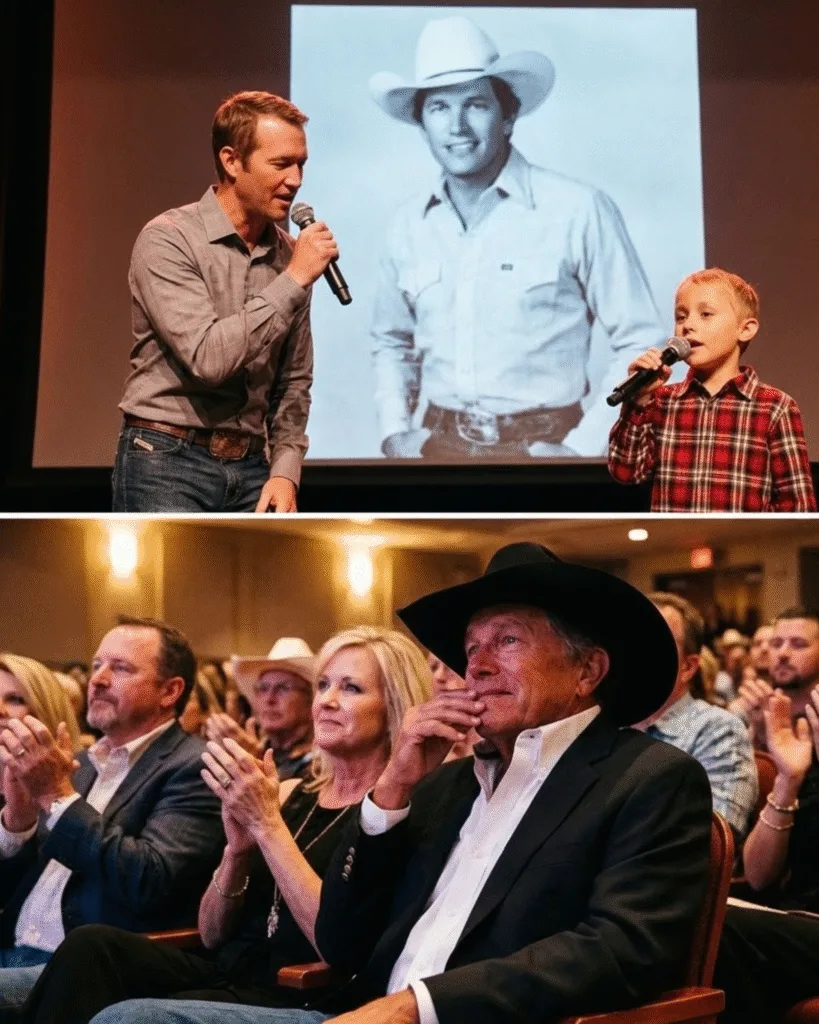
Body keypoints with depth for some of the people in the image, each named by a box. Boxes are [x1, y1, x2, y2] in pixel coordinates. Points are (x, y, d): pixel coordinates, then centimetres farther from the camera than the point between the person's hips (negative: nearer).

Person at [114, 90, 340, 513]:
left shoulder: (288, 254, 8)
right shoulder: (167, 239, -10)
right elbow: (208, 358, -22)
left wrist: (284, 470, 2)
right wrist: (293, 280, -18)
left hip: (249, 470, 6)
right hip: (167, 464, -6)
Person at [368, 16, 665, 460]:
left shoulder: (578, 210, -10)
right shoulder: (409, 223, 4)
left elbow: (639, 343, -5)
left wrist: (583, 448, -11)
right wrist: (394, 430, 4)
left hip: (540, 448, -3)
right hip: (437, 446, 4)